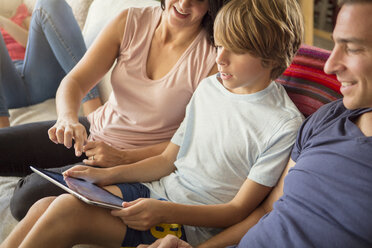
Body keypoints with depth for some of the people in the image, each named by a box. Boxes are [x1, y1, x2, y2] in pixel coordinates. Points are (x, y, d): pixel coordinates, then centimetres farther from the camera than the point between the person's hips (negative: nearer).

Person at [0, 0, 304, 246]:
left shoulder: (285, 126, -13)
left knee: (68, 210, -26)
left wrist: (164, 211, -24)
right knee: (45, 205, -14)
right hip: (156, 190, 7)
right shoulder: (209, 86, 9)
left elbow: (239, 210, -11)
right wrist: (105, 175, 3)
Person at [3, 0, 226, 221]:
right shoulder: (131, 22, -6)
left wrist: (122, 158, -20)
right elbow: (74, 81, -9)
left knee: (29, 200, -18)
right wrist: (68, 118, -32)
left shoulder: (214, 57, -18)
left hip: (133, 160, -4)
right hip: (94, 130, 5)